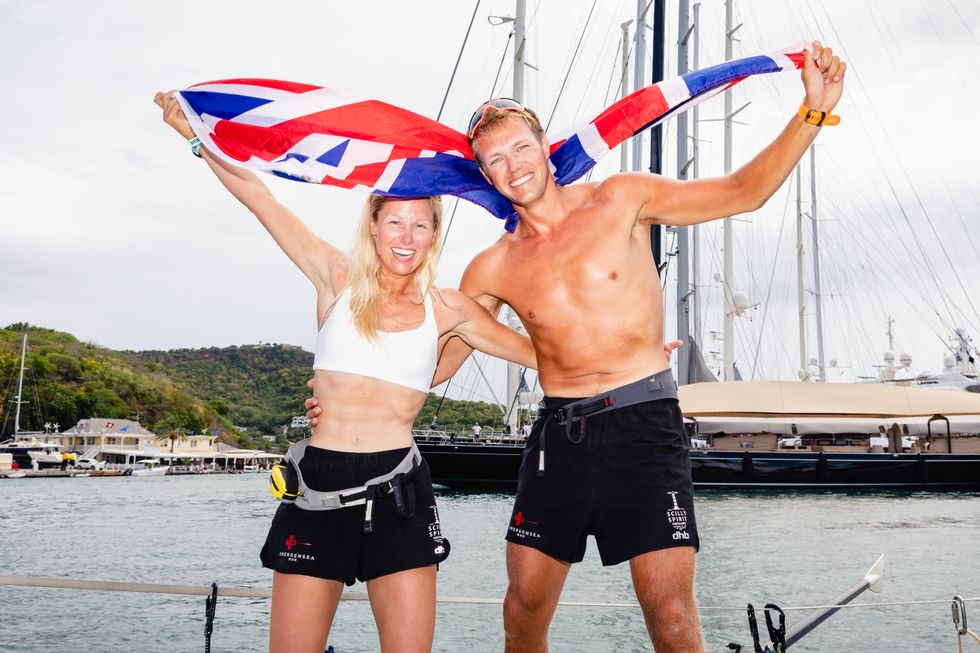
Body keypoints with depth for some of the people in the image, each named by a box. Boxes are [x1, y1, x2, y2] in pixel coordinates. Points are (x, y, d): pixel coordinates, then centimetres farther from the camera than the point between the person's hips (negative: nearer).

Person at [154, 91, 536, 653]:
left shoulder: (448, 308, 7)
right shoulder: (338, 280, 5)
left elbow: (537, 350, 14)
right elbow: (259, 197, 5)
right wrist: (194, 134, 6)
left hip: (397, 492, 0)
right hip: (319, 485, 0)